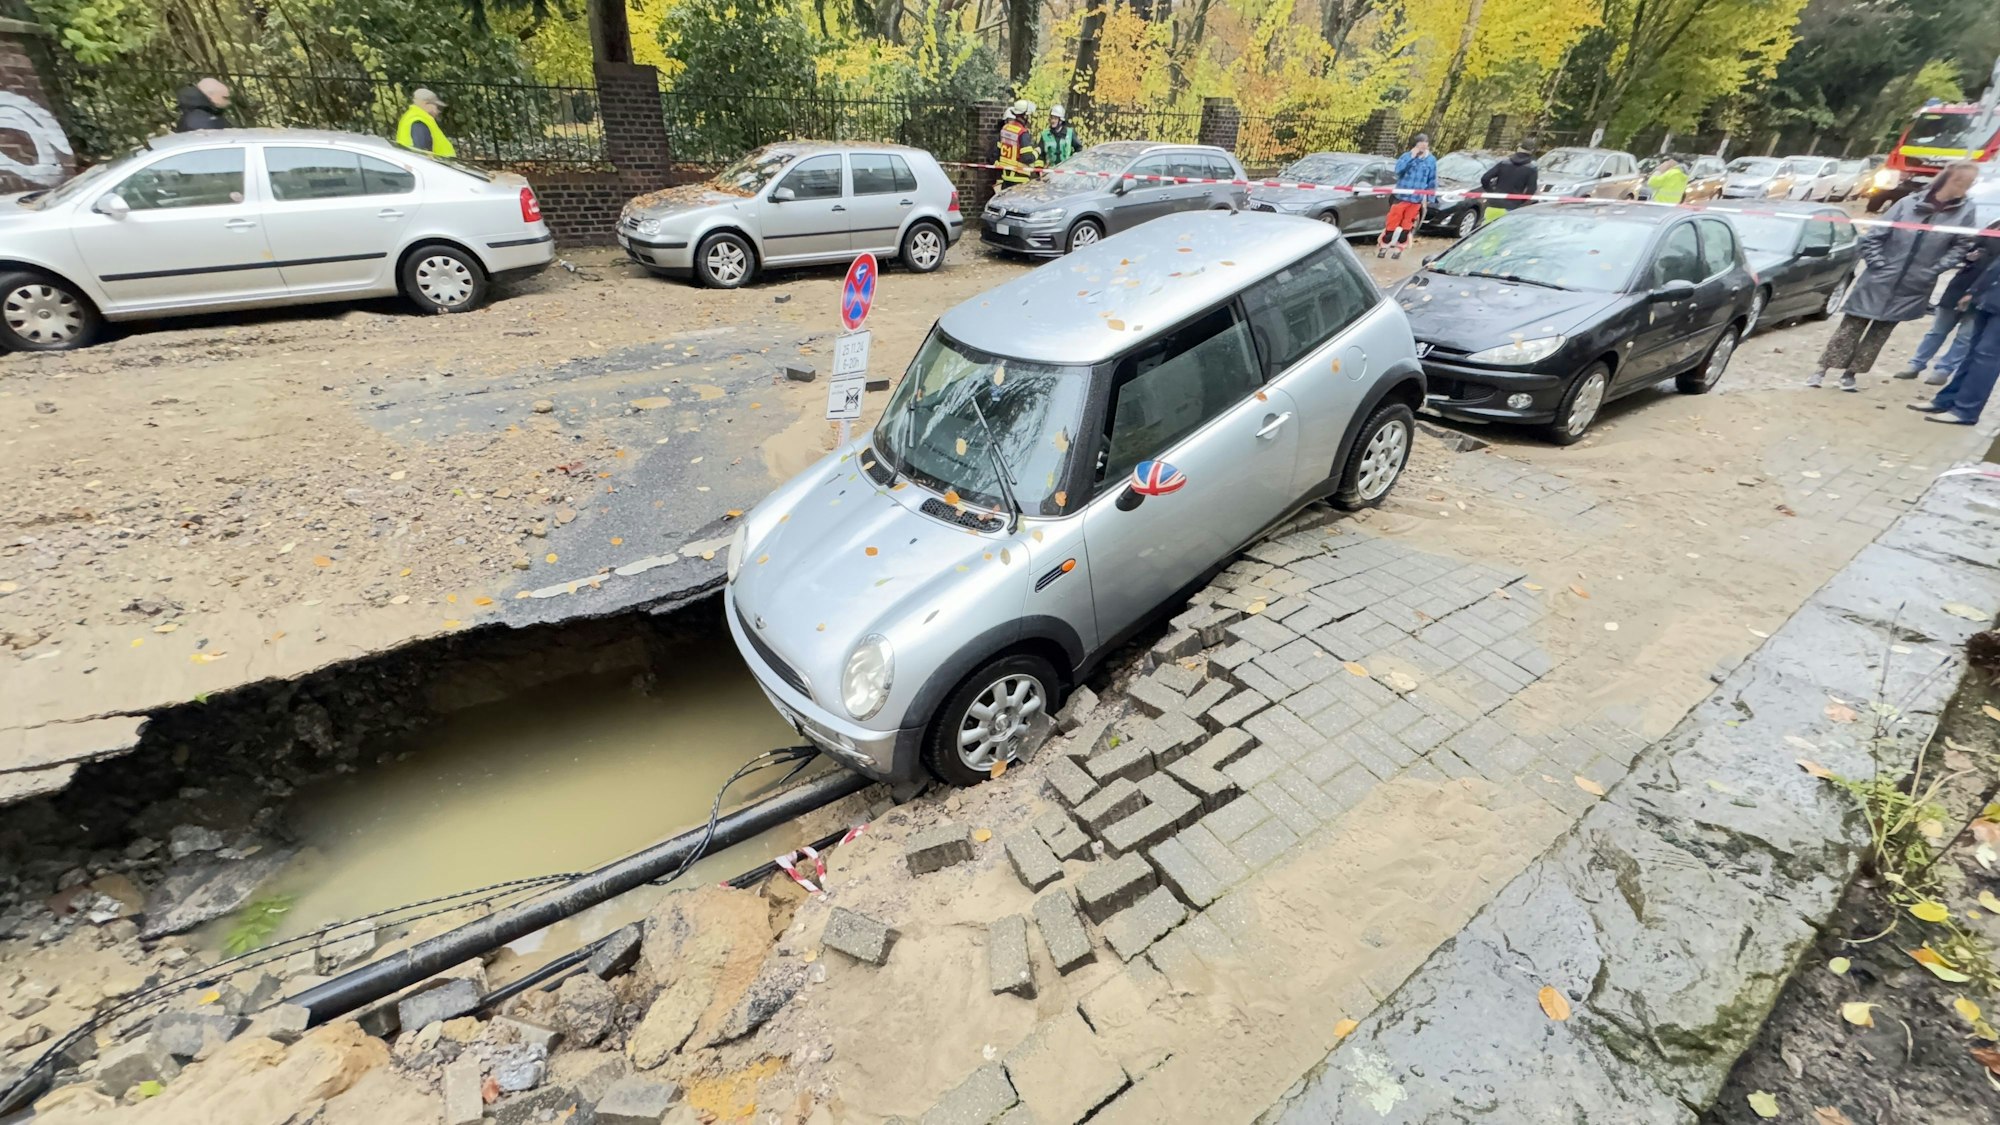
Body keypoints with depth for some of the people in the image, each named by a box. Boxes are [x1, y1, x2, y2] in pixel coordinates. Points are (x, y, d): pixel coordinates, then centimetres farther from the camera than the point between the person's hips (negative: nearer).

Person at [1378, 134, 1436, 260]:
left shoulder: (1431, 160, 1)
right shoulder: (1406, 156, -4)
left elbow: (1432, 181, 6)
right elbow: (1398, 170, -21)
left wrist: (1430, 198, 6)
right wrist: (1411, 157, -25)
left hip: (1416, 199, 2)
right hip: (1401, 196, -2)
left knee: (1407, 225, 9)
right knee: (1392, 222, 2)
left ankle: (1398, 247, 21)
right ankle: (1383, 245, 14)